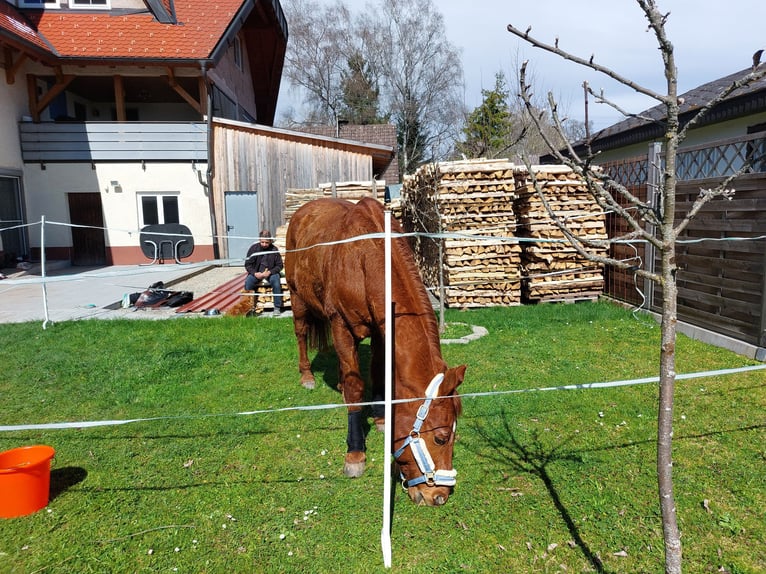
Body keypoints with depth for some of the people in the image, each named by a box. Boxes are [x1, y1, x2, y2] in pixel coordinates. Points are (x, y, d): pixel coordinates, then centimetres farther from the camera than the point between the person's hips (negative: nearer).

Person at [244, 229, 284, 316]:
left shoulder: (274, 249, -5)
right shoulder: (254, 248, -4)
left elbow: (279, 265, 0)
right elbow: (247, 264, 1)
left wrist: (270, 272, -18)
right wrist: (255, 273, -17)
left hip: (270, 272, -1)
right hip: (256, 272, 1)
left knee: (275, 280, -32)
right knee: (248, 282, -29)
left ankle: (277, 308, -21)